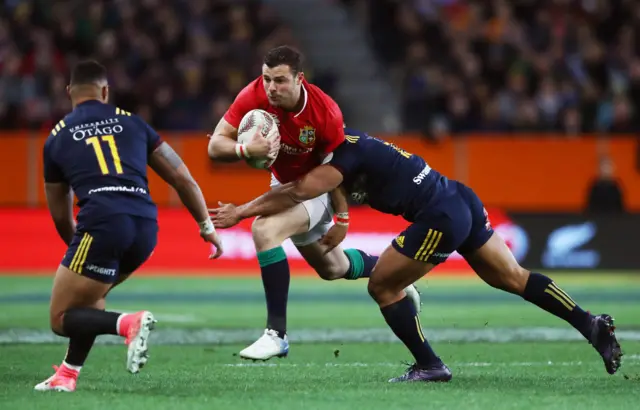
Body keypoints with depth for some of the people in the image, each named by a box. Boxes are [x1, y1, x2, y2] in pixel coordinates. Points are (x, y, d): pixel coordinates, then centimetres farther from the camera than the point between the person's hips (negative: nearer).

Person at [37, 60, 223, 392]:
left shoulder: (57, 138, 15)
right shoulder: (131, 122, 20)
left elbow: (61, 216, 23)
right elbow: (182, 178, 18)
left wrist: (76, 247, 42)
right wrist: (206, 225, 29)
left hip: (101, 223, -4)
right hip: (146, 227, 4)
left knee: (62, 318, 5)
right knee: (88, 297, 28)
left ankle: (128, 323, -19)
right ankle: (68, 374, 18)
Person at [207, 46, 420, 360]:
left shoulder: (325, 111, -30)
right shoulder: (254, 97, -24)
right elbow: (215, 145, -23)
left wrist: (342, 219, -13)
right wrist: (245, 149, -44)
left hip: (315, 189, -5)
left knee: (265, 229, -32)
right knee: (332, 267, 23)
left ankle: (277, 334, -27)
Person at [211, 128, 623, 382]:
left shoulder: (343, 155, -13)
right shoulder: (348, 144, 15)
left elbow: (295, 194, -19)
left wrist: (240, 212, -11)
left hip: (441, 219, -10)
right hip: (461, 200, 10)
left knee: (383, 286, 2)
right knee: (513, 277, 16)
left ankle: (429, 366, 6)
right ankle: (591, 325, 13)